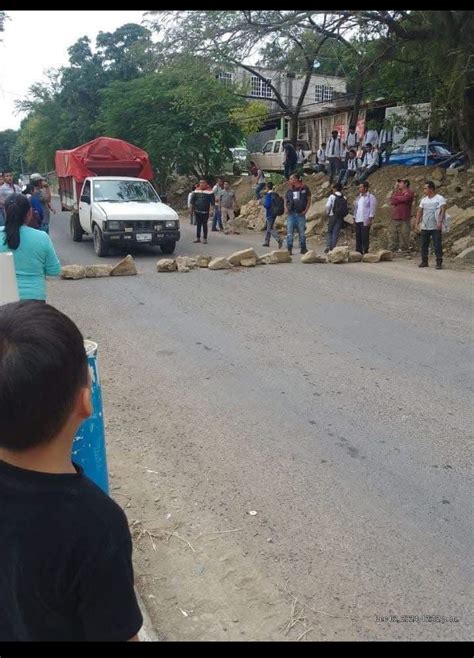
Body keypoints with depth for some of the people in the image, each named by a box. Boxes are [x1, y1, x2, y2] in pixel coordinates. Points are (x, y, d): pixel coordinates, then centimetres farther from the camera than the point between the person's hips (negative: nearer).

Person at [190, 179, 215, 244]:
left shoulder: (209, 191, -4)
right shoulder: (196, 191, 7)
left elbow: (212, 201, -3)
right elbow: (192, 200, 14)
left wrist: (211, 209, -9)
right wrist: (192, 209, 12)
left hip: (205, 212, -3)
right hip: (197, 211, 4)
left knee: (204, 225, 0)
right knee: (198, 225, 9)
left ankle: (205, 238, 5)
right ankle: (198, 238, 16)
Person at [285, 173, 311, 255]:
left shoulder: (305, 188, -1)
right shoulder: (290, 190, 9)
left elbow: (309, 199, 3)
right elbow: (286, 200, 19)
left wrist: (305, 210, -5)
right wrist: (286, 208, 3)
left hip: (301, 214, -3)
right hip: (291, 214, 3)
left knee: (301, 232, 5)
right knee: (289, 232, -1)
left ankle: (303, 248, 16)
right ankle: (289, 249, 2)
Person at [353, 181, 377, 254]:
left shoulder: (371, 197, -2)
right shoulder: (359, 197, 20)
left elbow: (372, 209, -8)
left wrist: (370, 219, -15)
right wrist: (354, 218, 16)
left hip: (365, 221, -7)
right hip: (358, 221, 7)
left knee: (365, 237, -8)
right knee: (358, 237, 5)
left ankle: (365, 251, -4)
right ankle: (358, 251, 9)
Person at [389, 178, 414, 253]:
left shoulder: (410, 192, 3)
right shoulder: (398, 192, 19)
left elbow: (404, 199, -13)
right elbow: (392, 201, 6)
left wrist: (396, 197, 4)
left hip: (404, 219, -5)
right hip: (394, 218, 5)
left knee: (404, 235, -5)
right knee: (393, 235, 4)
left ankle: (403, 250, 0)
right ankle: (392, 250, 8)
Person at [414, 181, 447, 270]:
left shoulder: (440, 198, -4)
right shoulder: (424, 200, 13)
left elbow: (443, 210, -15)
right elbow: (419, 211, 14)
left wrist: (440, 221, -28)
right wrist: (417, 222, 2)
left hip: (436, 228, -5)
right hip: (424, 227, 5)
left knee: (437, 245, -4)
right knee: (424, 245, 8)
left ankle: (439, 263, 1)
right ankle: (424, 261, 18)